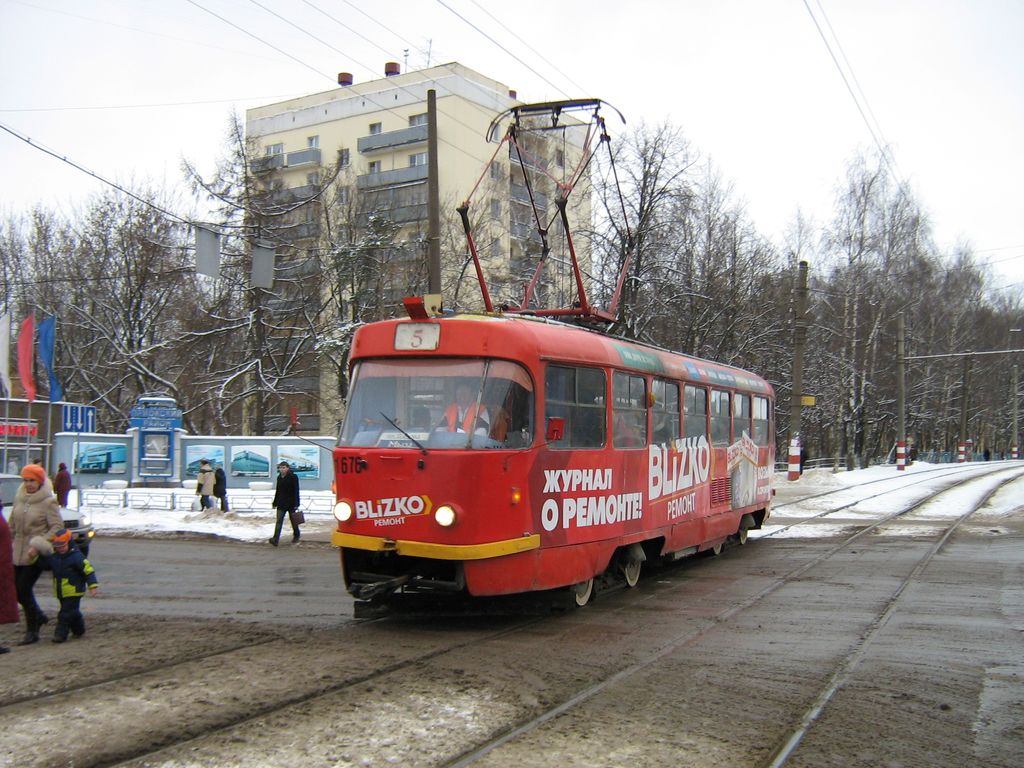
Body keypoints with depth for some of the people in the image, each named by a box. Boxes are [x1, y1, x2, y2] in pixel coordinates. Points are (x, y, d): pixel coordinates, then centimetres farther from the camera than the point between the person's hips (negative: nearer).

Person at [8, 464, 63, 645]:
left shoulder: (48, 502, -12)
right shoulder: (19, 499, 6)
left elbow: (57, 526, -15)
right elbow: (12, 523, 16)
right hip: (18, 552, 6)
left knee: (24, 589, -6)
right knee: (17, 590, 10)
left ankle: (32, 631, 9)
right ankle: (38, 616, 35)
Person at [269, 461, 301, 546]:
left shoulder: (293, 477, -7)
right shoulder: (279, 478, 10)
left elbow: (296, 491, -10)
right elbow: (277, 491, 17)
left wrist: (296, 504, -15)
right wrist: (275, 503, 17)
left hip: (291, 503, -4)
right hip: (281, 503, 4)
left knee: (293, 520, 9)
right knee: (279, 521, -6)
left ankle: (296, 537, 28)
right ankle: (275, 539, -15)